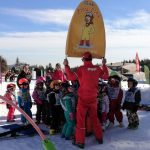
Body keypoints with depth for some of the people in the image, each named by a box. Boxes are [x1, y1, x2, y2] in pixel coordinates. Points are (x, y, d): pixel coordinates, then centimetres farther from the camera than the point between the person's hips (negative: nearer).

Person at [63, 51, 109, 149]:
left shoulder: (82, 68, -14)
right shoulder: (97, 69, 0)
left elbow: (71, 77, -16)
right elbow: (106, 75, 16)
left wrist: (66, 66, -8)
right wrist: (104, 65, 27)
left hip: (83, 98, -4)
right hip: (93, 98, 5)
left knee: (80, 119, 4)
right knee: (94, 117, 19)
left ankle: (80, 141, 6)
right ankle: (99, 137, 28)